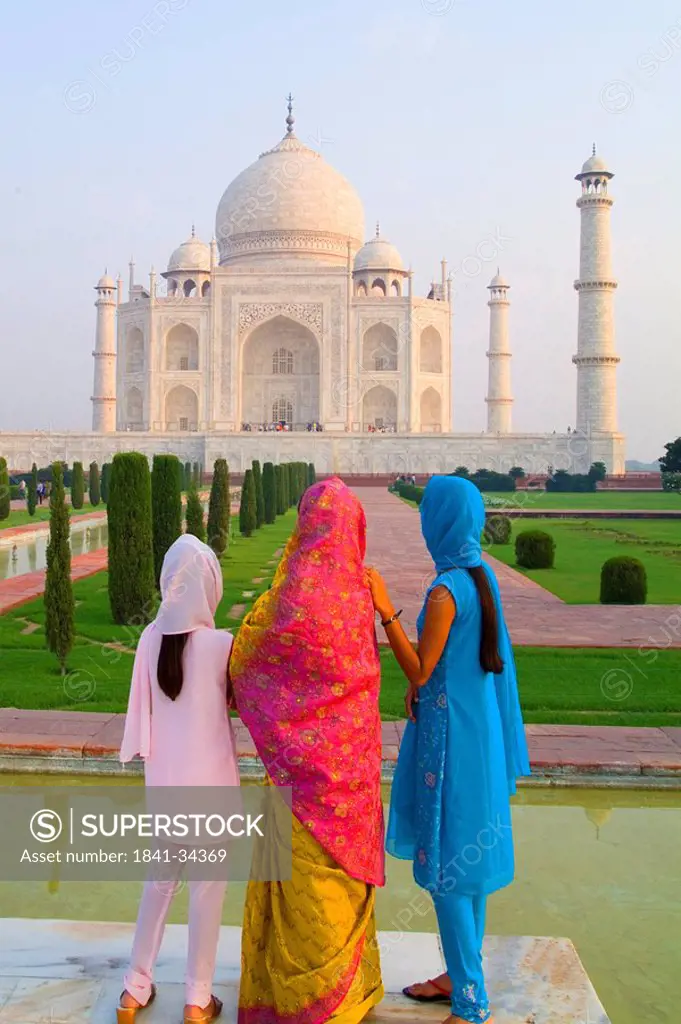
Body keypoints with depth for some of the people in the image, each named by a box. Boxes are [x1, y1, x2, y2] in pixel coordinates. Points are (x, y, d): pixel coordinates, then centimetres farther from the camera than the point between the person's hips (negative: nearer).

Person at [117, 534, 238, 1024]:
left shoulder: (151, 638, -6)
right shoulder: (221, 643, -18)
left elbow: (144, 708, 3)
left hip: (163, 778, 4)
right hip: (211, 779, -4)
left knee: (159, 877, 20)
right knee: (208, 884, 10)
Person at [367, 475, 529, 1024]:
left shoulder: (446, 590, -22)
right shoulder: (482, 576, 5)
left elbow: (420, 672, -15)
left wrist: (386, 611, -19)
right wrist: (420, 686, 7)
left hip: (450, 737, -9)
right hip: (479, 729, 9)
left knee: (446, 865, 0)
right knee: (468, 857, 18)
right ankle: (462, 974, 32)